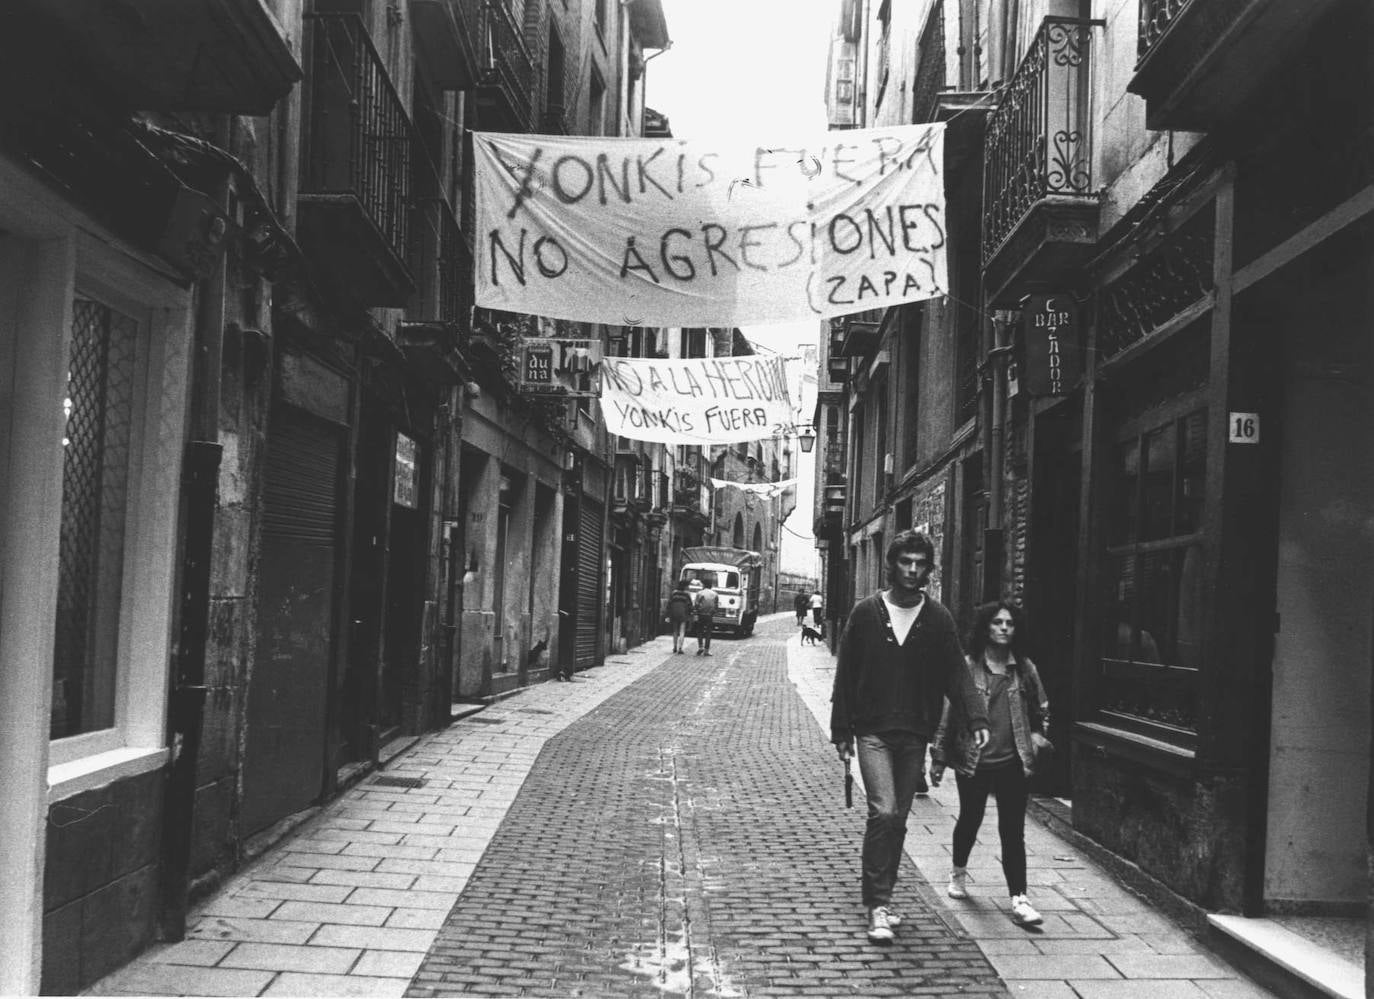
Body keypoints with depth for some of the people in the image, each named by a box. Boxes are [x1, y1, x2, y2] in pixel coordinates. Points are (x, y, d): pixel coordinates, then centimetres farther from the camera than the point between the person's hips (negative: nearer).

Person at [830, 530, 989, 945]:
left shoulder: (937, 618, 3)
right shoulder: (866, 612, -1)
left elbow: (956, 672, 0)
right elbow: (845, 674, 2)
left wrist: (975, 717, -15)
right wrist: (841, 731, 1)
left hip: (915, 735, 3)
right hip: (873, 731, -3)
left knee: (897, 820, 9)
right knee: (883, 812, -15)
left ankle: (880, 895, 24)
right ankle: (877, 905, -8)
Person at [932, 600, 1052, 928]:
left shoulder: (1024, 668, 3)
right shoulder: (967, 667, -6)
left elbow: (1041, 708, 19)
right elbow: (948, 712, -4)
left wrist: (1037, 735, 3)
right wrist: (939, 756, -4)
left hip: (1012, 761, 1)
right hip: (973, 760, -1)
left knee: (1013, 830, -2)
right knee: (970, 819, 15)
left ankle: (1019, 898, -3)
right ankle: (959, 872, 42)